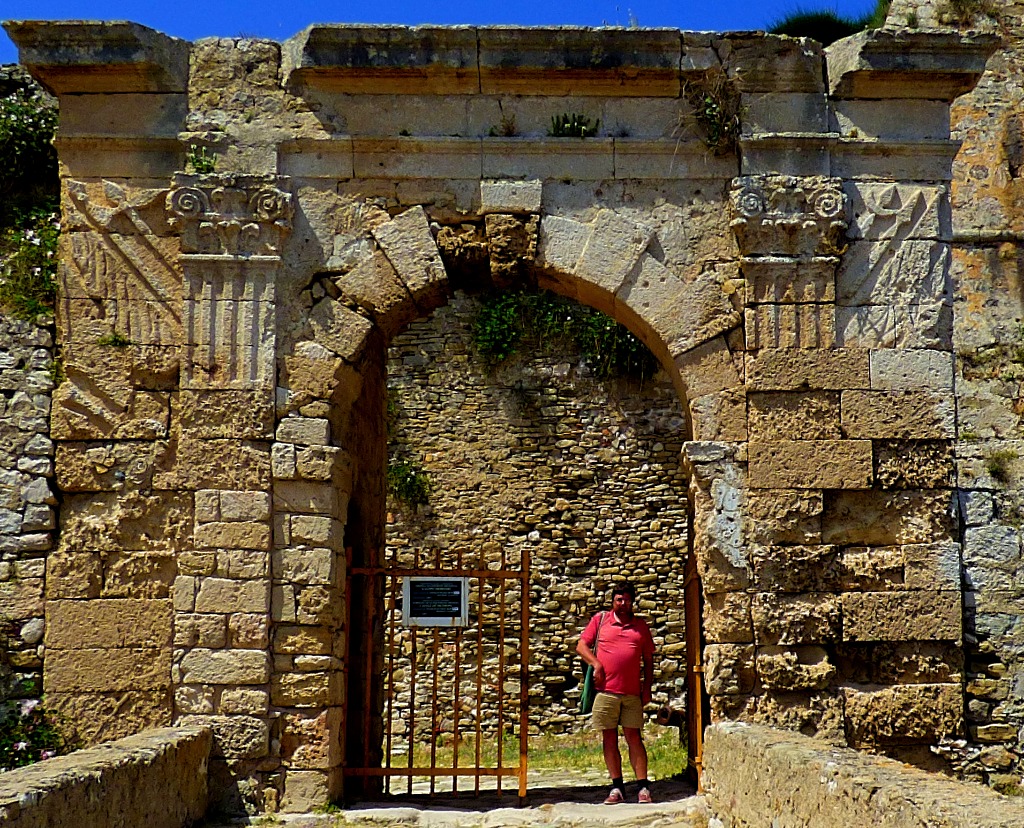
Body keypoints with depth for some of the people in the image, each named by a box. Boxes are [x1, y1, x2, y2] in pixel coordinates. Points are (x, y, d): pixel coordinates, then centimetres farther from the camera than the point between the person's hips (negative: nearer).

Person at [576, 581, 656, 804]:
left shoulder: (641, 626, 13)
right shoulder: (600, 620, 10)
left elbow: (648, 660, 16)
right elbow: (581, 645, 10)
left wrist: (647, 688, 7)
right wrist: (596, 664, -6)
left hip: (632, 693, 0)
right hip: (606, 691, 0)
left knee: (634, 737, -1)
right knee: (609, 738, 3)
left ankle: (643, 787, 1)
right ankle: (617, 788, 9)